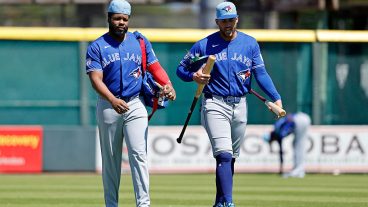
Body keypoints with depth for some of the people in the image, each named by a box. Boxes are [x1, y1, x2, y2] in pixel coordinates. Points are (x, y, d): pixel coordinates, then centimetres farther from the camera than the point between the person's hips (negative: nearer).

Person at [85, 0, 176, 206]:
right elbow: (96, 79, -12)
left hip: (135, 106, 1)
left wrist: (167, 85, -17)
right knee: (111, 159, 6)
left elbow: (155, 67, 6)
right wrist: (113, 100, -29)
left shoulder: (140, 42, 8)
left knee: (139, 154, -12)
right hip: (108, 106, -1)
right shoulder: (97, 47, -1)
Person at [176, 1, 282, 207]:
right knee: (224, 155, -18)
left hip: (240, 105, 4)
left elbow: (261, 74, 0)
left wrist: (276, 98, -12)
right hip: (215, 105, -4)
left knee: (231, 158, 11)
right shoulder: (204, 45, 0)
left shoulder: (250, 43, 6)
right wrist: (194, 76, -16)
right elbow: (181, 69, 7)